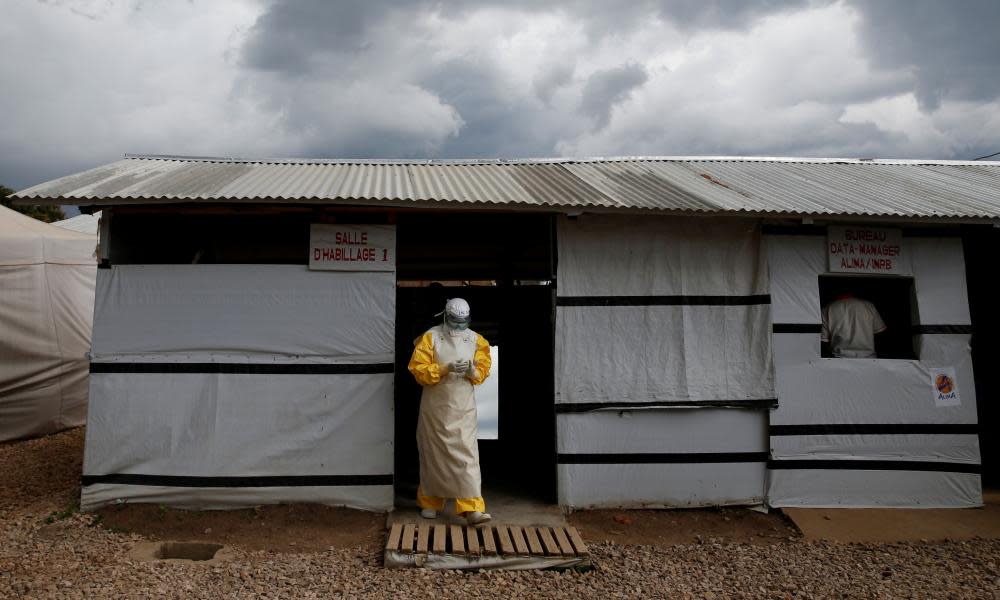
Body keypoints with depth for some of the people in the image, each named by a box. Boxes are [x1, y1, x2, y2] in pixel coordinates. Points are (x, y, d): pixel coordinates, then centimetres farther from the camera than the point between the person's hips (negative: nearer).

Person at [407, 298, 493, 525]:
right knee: (433, 454, 10)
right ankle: (429, 503, 27)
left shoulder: (476, 340, 3)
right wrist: (446, 368, -22)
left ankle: (472, 509, -9)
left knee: (467, 455, -7)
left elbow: (484, 370, 7)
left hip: (463, 407, 1)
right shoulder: (430, 337, -5)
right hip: (435, 406, -1)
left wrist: (473, 372, -16)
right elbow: (418, 369, -11)